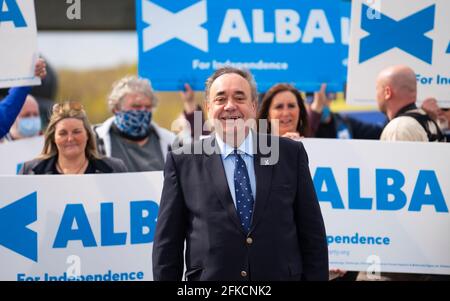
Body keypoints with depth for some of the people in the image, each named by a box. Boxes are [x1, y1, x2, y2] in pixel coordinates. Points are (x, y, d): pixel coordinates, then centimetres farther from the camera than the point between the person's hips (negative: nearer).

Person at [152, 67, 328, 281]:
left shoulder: (290, 154, 3)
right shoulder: (183, 162, 0)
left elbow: (312, 233, 3)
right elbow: (167, 243, 1)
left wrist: (316, 278, -3)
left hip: (281, 275, 1)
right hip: (210, 277, -1)